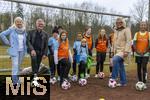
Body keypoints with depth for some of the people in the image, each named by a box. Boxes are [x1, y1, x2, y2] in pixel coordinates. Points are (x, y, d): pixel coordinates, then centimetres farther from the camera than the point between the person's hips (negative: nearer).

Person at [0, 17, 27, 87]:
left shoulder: (24, 30, 7)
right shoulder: (11, 29, -7)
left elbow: (26, 39, 24)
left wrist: (25, 46, 10)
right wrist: (8, 43, -8)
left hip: (22, 51, 5)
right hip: (14, 50, -5)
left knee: (18, 66, 14)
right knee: (15, 66, -11)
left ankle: (16, 79, 27)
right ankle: (15, 82, -10)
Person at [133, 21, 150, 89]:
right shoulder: (137, 34, 5)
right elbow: (134, 44, 1)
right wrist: (137, 51, -13)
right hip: (138, 54, 2)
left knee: (144, 67, -11)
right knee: (139, 68, 7)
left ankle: (144, 83, -7)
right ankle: (140, 82, 18)